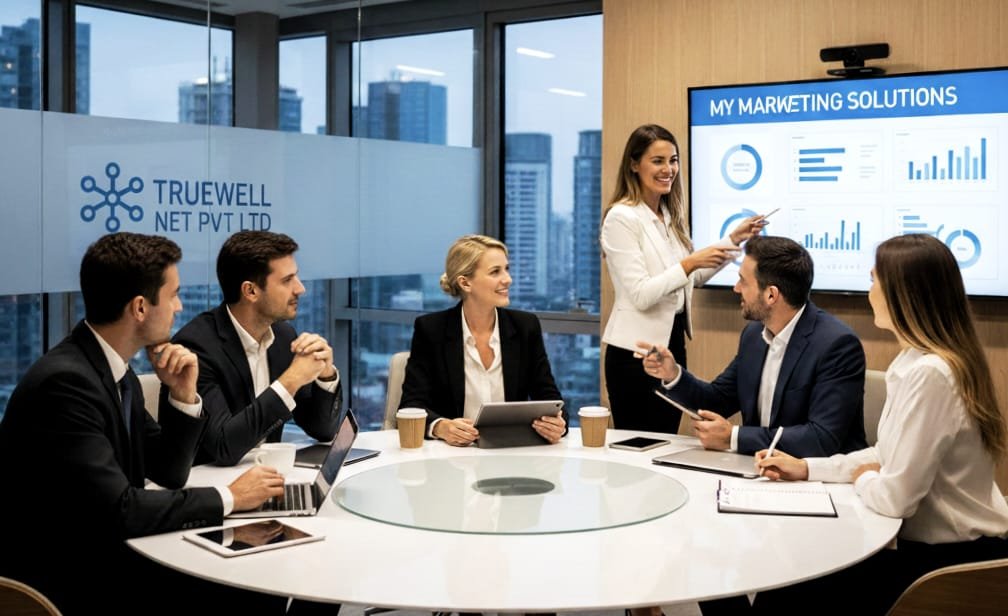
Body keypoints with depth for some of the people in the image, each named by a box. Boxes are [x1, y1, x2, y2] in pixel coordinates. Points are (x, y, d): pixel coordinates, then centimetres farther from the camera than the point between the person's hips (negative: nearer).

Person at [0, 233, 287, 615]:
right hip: (65, 583, -8)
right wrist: (228, 498, -16)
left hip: (108, 556, 8)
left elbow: (167, 472, 12)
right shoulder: (64, 381, -22)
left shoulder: (115, 370, 6)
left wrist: (183, 395, -4)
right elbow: (117, 511, -26)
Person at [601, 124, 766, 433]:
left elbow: (691, 278, 17)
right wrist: (688, 263, -30)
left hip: (672, 343, 8)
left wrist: (734, 239, 11)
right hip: (636, 352, -8)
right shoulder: (621, 217, -15)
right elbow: (641, 295, -20)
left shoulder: (670, 215, 10)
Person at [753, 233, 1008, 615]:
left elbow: (894, 497, -24)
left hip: (958, 561, -9)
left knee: (788, 585, -5)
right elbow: (893, 456, 15)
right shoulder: (921, 361, 7)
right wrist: (807, 468, 11)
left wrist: (863, 480, -3)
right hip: (943, 544, 9)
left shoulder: (928, 374, -25)